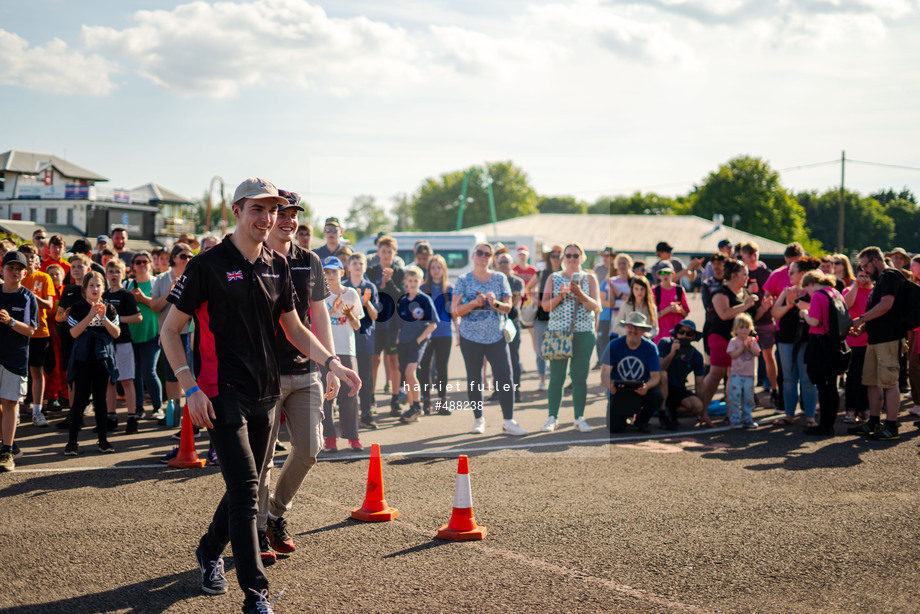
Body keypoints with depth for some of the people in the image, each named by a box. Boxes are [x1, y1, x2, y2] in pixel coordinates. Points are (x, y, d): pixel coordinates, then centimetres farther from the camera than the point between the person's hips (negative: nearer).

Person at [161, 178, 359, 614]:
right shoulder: (209, 265, -9)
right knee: (245, 488, -12)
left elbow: (293, 328, 16)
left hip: (265, 394, 6)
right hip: (223, 394, -6)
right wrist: (191, 388, -14)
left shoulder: (277, 265, 9)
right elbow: (170, 329, -6)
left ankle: (210, 552, 40)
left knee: (248, 486, 15)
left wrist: (332, 363, 1)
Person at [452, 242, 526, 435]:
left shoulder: (500, 278, 8)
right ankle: (478, 419, 17)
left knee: (505, 377, -8)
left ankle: (508, 421, -4)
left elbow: (508, 307, 6)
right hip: (471, 337, -1)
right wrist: (474, 303, -16)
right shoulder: (464, 280, 3)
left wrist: (495, 303, -14)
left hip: (496, 336, 1)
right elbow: (455, 310, -2)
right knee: (474, 379, 4)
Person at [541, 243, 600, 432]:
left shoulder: (589, 278, 9)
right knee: (556, 376, -3)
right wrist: (560, 296, -13)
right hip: (557, 331, 0)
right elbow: (545, 306, 4)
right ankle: (552, 418, 2)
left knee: (580, 377, 1)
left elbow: (596, 306, -1)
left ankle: (579, 418, 8)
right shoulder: (554, 278, 10)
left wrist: (580, 294, -17)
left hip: (584, 333, 0)